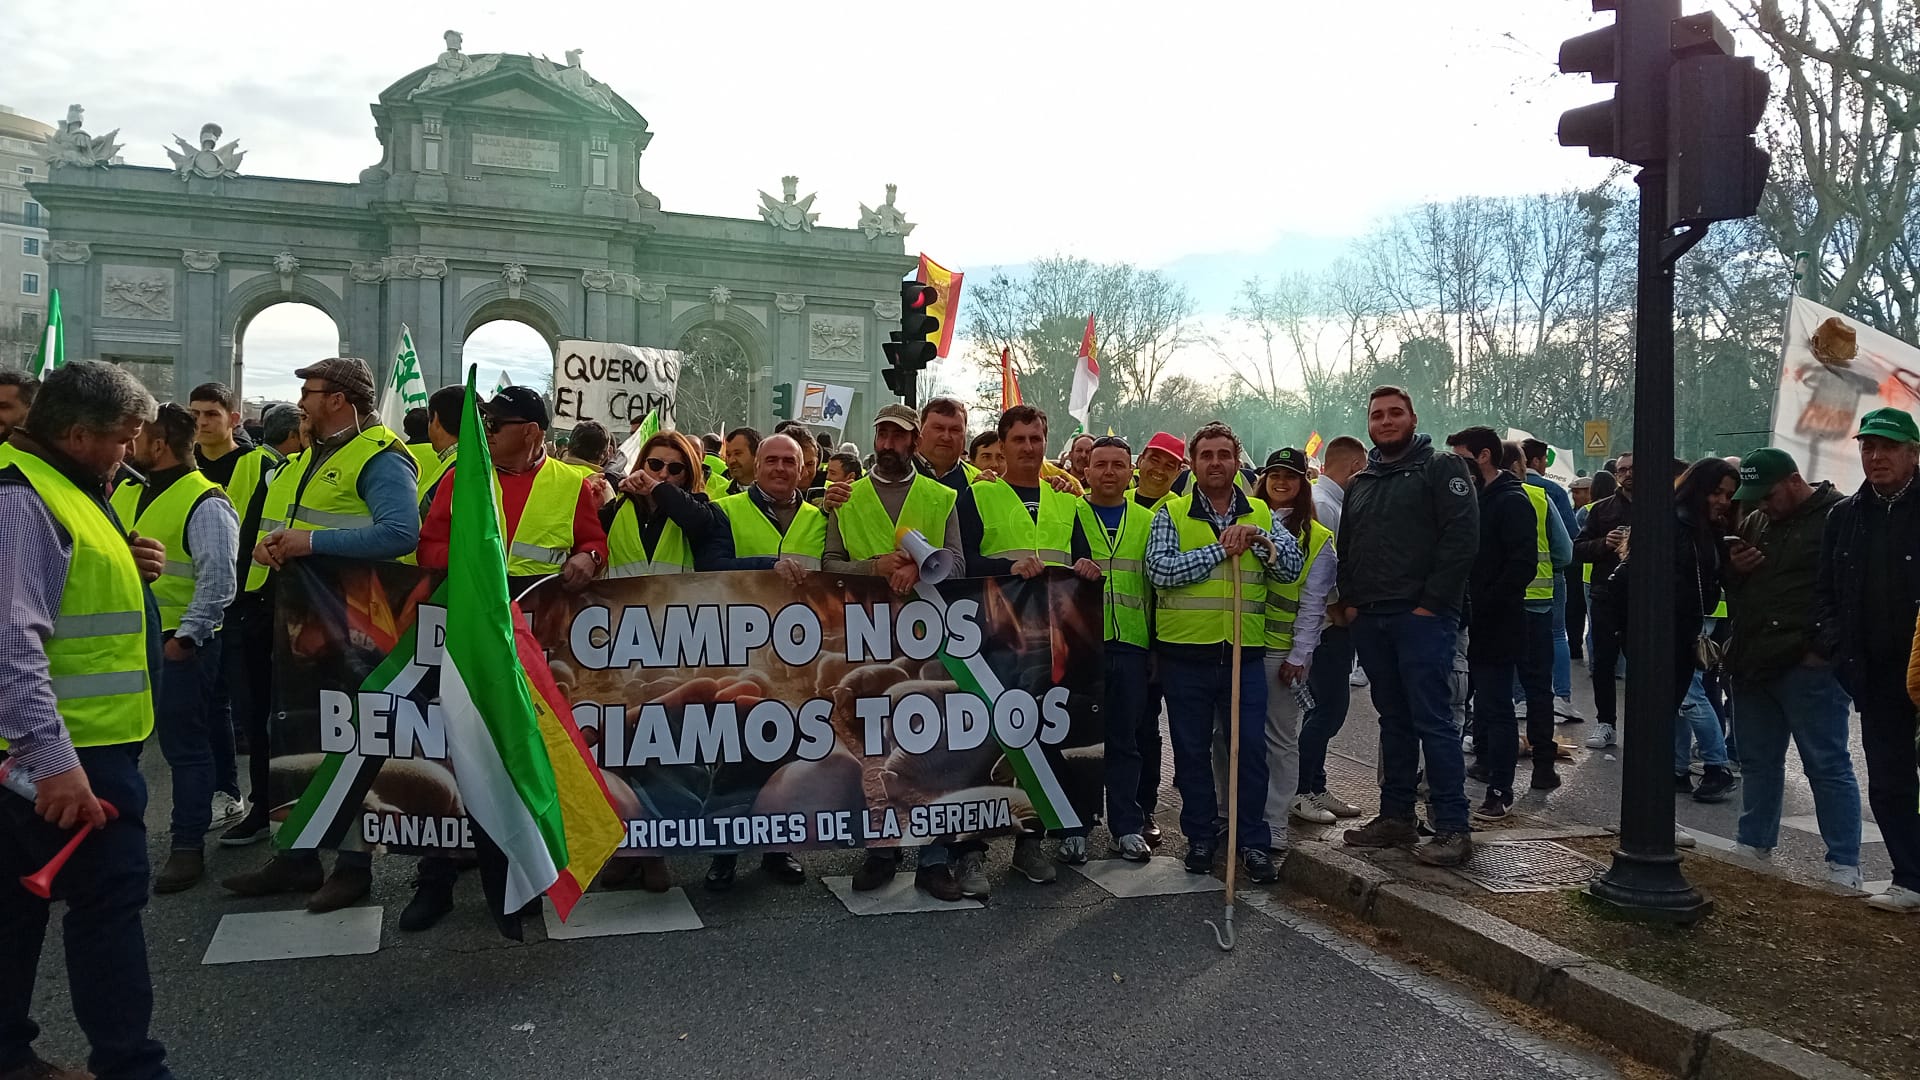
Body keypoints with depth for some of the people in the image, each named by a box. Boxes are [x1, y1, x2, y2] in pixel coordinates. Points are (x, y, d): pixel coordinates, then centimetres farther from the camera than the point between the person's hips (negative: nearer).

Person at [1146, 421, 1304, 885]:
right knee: (1192, 751, 8)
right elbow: (1161, 569, -13)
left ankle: (1254, 842, 13)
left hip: (1245, 651, 1)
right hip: (1186, 653, -1)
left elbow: (1292, 569, 3)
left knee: (1251, 748, 1)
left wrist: (1261, 540, -13)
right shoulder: (1171, 514, 2)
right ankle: (1200, 838, 22)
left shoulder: (1262, 515, 10)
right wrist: (1221, 548, -14)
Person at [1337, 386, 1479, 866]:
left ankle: (1452, 827, -4)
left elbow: (1462, 538, -11)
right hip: (1370, 620, 7)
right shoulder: (1360, 483, 19)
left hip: (1422, 616, -6)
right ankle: (1396, 816, 19)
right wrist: (1350, 600, 9)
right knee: (1394, 720, 12)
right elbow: (1346, 548, 24)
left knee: (1433, 720, -8)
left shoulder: (1441, 469, -1)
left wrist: (1432, 603, -15)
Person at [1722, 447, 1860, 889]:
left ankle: (1844, 865, 5)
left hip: (1807, 667, -8)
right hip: (1752, 665, 8)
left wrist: (1825, 648, -17)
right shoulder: (1755, 522, 17)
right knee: (1758, 761, 16)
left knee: (1827, 765, -2)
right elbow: (1728, 586, 27)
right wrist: (1732, 567, 3)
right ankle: (1754, 843, 28)